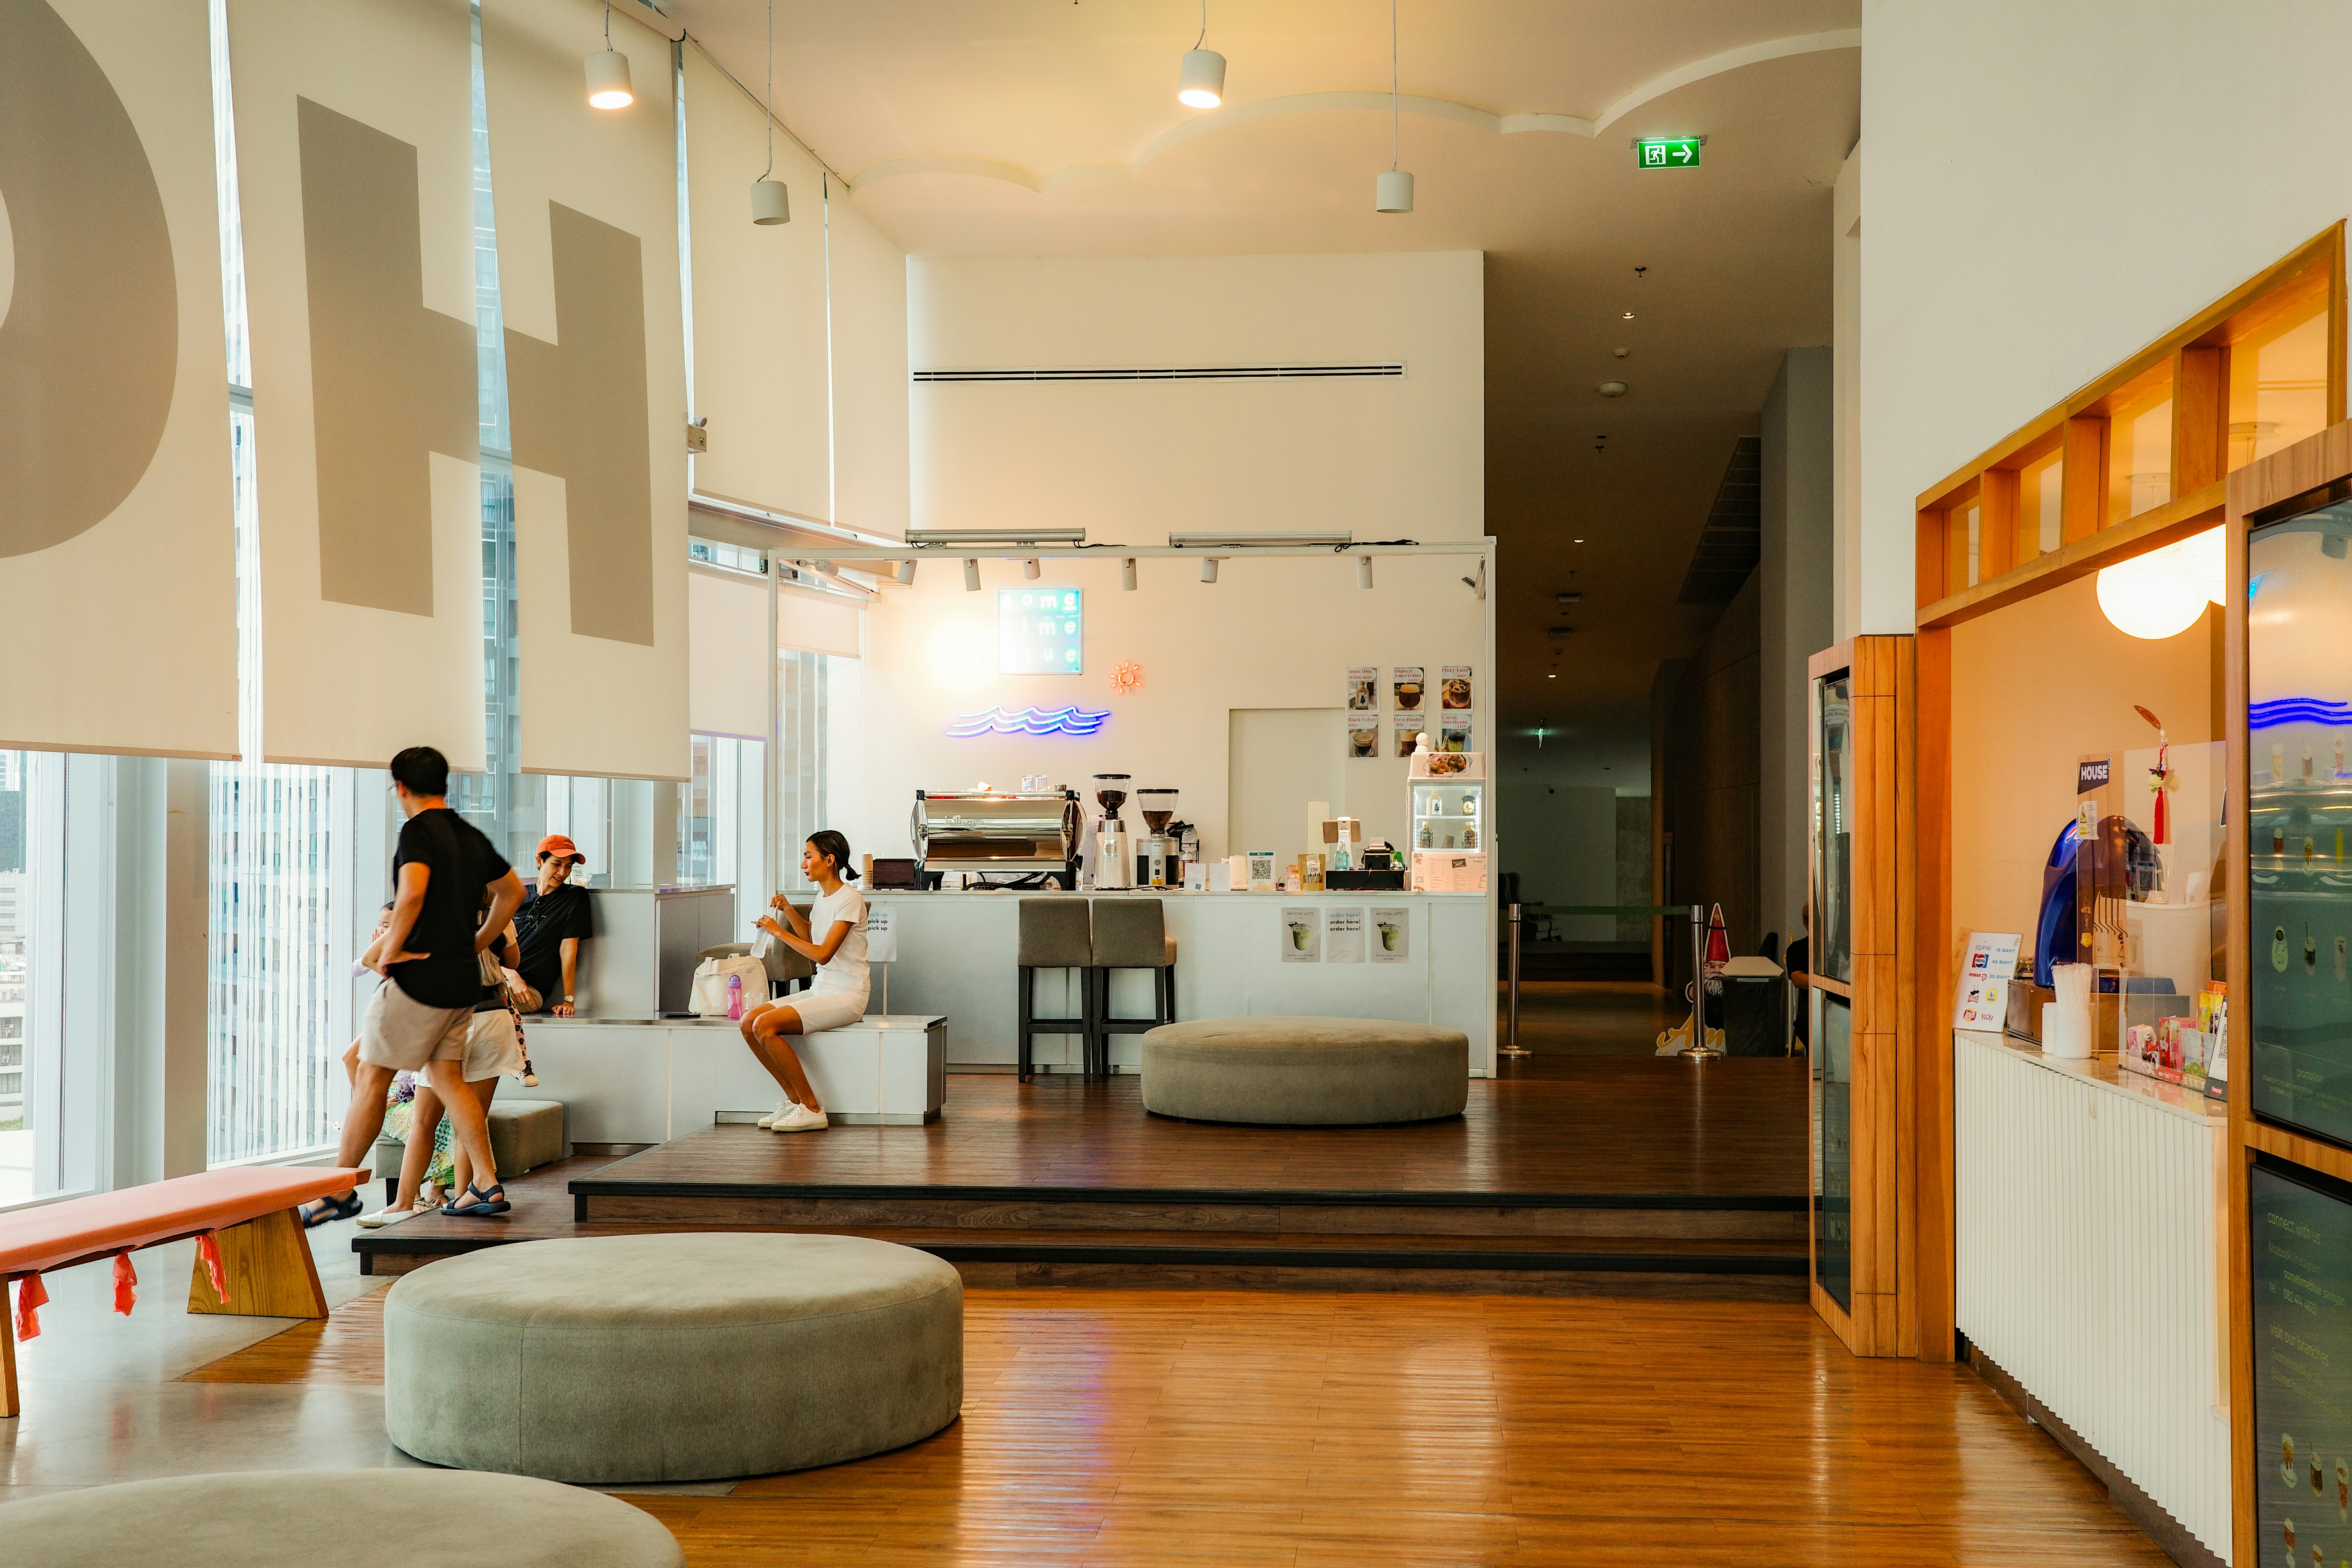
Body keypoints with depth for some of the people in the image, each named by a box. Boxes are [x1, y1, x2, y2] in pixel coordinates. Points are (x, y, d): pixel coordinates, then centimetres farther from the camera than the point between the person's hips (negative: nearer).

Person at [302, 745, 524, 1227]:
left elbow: (412, 893, -28)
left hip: (421, 976, -8)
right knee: (447, 1078, 13)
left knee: (371, 1078, 1)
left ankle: (341, 1191, 7)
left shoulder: (418, 831, -11)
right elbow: (512, 891, 27)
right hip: (464, 980, 8)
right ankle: (488, 1187, 9)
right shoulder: (472, 837, 14)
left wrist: (389, 951, -17)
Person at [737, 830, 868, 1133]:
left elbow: (823, 954, -21)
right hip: (821, 990, 9)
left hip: (846, 996, -9)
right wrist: (788, 910, 16)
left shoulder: (848, 899, -14)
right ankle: (794, 1099, 1)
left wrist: (779, 931, -14)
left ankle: (811, 1108, -15)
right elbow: (809, 936, 33)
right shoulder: (823, 897, 14)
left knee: (766, 1026, -24)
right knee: (749, 1022, -5)